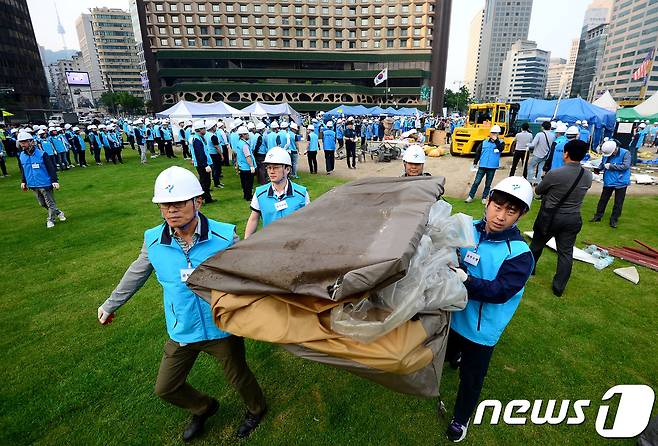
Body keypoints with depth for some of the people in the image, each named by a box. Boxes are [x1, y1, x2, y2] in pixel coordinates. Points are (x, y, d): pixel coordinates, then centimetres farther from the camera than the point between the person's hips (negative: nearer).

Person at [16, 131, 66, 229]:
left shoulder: (42, 154, -14)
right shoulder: (21, 156, 3)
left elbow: (51, 168, -12)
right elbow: (22, 170, 17)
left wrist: (54, 181, -17)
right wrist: (23, 181, 17)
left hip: (45, 184, -6)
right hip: (33, 185, 6)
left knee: (50, 203, 4)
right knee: (42, 204, 14)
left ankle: (50, 220, 19)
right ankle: (58, 213, 31)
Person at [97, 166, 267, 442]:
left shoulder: (225, 236, -22)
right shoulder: (153, 241, -12)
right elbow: (136, 274, 8)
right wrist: (110, 305, 20)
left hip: (222, 329, -3)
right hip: (181, 333, 4)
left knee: (238, 378, 19)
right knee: (166, 388, 21)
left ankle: (256, 409, 55)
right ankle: (203, 408, 55)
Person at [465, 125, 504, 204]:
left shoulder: (500, 142, 2)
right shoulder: (484, 142, 4)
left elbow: (501, 148, -20)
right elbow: (478, 152, 8)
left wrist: (496, 140, -21)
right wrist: (475, 162, 4)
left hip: (492, 167, 0)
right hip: (482, 166, 0)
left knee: (488, 184, 9)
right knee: (476, 182, -1)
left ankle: (484, 197, 20)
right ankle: (470, 196, 7)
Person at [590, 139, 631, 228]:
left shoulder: (625, 153, -14)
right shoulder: (606, 154, -3)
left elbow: (625, 166, -21)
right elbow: (602, 164, 9)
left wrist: (610, 166, -22)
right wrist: (598, 169, -11)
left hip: (620, 182, -4)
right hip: (608, 182, 4)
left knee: (618, 203, 6)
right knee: (603, 200, 12)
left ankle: (614, 219, 16)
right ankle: (598, 216, 25)